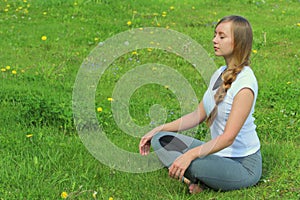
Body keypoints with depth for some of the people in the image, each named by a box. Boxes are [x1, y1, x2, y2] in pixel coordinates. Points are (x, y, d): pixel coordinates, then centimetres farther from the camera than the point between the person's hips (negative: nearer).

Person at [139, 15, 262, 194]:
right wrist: (158, 130, 3)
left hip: (244, 166, -8)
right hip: (219, 155, 9)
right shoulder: (220, 73, 6)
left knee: (191, 164, -36)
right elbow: (198, 115, 10)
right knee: (160, 139, -1)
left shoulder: (245, 82, -21)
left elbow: (228, 137, -26)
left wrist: (190, 155, -35)